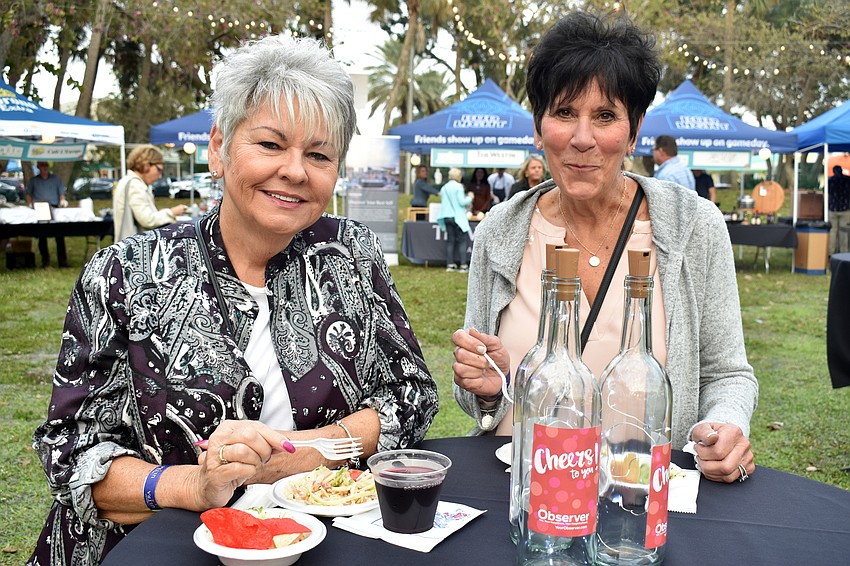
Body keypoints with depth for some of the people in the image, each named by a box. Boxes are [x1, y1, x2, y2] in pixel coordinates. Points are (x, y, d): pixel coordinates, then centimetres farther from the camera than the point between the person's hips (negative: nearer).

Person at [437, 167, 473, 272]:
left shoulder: (444, 188, 10)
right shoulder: (458, 186, -10)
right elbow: (462, 202, -13)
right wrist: (470, 198, 6)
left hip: (447, 216, 6)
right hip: (457, 217, -6)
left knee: (450, 240, 9)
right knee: (463, 240, -2)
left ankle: (450, 264, 8)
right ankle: (463, 265, -8)